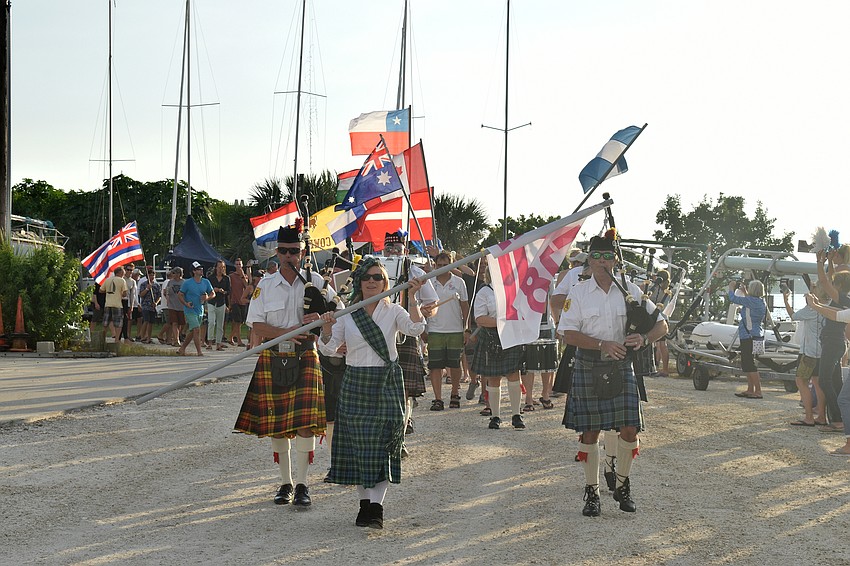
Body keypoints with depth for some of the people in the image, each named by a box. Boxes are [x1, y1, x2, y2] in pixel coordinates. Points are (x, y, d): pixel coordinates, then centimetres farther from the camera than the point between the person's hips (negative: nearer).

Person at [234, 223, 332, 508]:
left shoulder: (315, 281, 3)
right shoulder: (265, 285, 4)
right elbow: (256, 326, -2)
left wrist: (319, 320, -16)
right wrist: (287, 332, -17)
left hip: (305, 358, -1)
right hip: (272, 359, 1)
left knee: (305, 422, -10)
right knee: (276, 424, 5)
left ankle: (302, 484, -2)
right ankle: (285, 482, 17)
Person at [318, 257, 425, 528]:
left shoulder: (393, 311, 2)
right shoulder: (346, 314, 5)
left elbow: (415, 328, -16)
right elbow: (329, 348, -2)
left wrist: (412, 298, -26)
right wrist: (327, 329, -22)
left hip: (386, 383, -2)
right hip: (355, 383, 2)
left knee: (383, 442, -7)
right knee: (357, 442, 2)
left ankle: (376, 505, -9)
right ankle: (365, 503, 13)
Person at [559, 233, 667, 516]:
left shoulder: (631, 291, 4)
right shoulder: (578, 293, 1)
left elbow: (661, 324, 6)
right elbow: (569, 334, -7)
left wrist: (644, 338, -16)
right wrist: (602, 345, -19)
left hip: (621, 366, 1)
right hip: (588, 367, -1)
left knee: (630, 429, -5)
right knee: (590, 431, 2)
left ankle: (622, 486, 17)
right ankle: (592, 492, 15)